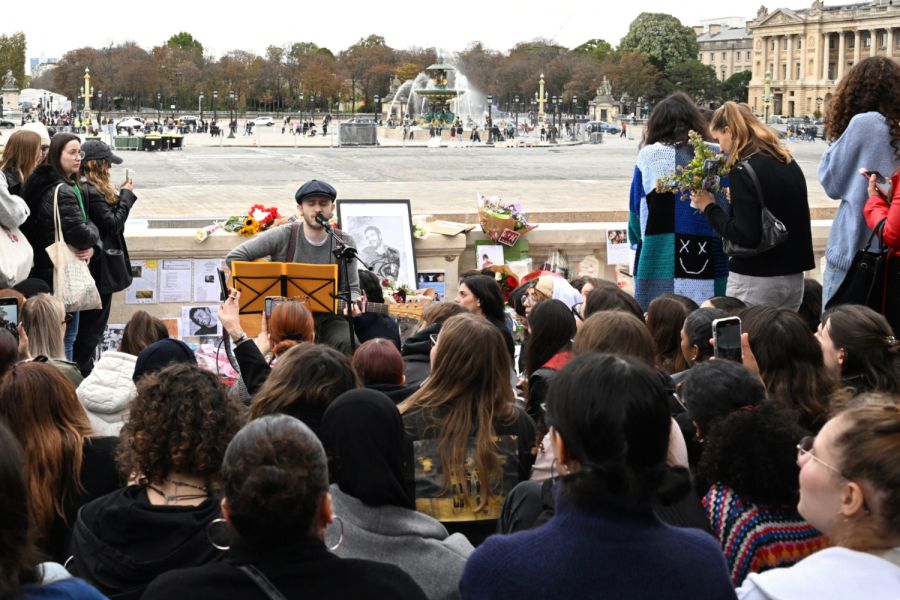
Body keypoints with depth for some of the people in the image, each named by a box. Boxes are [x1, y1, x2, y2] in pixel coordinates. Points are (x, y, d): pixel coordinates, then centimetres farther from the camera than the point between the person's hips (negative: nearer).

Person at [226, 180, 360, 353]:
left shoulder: (344, 243, 3)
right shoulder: (282, 237, -5)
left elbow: (351, 288, 6)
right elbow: (234, 257, -5)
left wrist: (352, 303, -18)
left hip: (326, 318, 2)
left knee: (349, 344, -29)